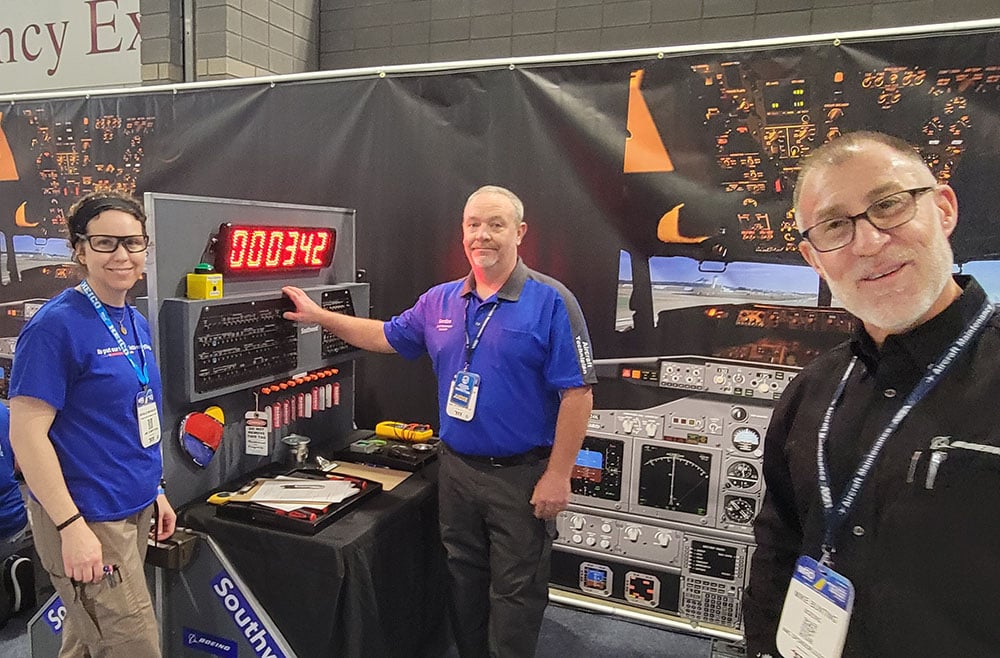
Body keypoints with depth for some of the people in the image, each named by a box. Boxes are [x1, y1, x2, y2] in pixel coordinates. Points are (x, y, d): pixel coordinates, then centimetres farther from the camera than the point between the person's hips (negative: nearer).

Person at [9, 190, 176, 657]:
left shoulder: (135, 322, 8)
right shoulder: (56, 325, -16)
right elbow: (27, 434, -18)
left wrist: (154, 490, 16)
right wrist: (73, 526, -21)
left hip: (133, 510, 7)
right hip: (88, 520, -7)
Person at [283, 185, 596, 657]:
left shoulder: (551, 302, -14)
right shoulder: (439, 301, 5)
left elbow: (576, 394, -15)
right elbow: (387, 336, 19)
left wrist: (557, 476, -17)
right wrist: (318, 315, 15)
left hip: (522, 476, -5)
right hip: (456, 468, 6)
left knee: (515, 591, 10)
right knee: (463, 580, 21)